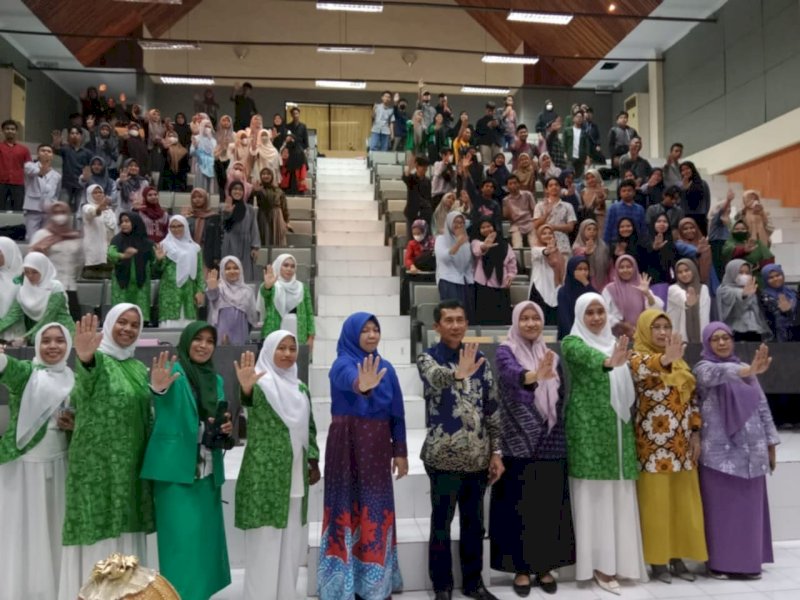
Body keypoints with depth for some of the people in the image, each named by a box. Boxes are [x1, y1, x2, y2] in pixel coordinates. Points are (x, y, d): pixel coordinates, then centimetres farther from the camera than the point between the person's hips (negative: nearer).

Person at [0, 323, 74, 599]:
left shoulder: (74, 378, 7)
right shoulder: (24, 372, -5)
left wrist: (75, 424, -6)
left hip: (58, 464, 4)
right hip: (23, 464, -3)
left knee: (54, 531, 12)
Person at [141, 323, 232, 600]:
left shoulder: (216, 380, 14)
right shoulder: (172, 371, -5)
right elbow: (163, 405, -27)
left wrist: (226, 428, -1)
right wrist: (157, 388, -50)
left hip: (208, 472, 6)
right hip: (176, 470, -6)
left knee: (206, 538, 13)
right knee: (182, 541, -6)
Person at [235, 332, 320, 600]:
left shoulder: (300, 388, 11)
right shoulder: (261, 384, -9)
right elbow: (250, 399, -33)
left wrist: (314, 461, 11)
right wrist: (245, 389, -55)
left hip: (295, 478, 7)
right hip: (265, 477, -6)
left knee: (290, 545, 14)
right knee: (265, 545, -1)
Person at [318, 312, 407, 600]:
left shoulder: (385, 367, 8)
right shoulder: (342, 363, -10)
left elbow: (396, 411, 9)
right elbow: (349, 379, -36)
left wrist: (400, 451, 5)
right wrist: (362, 386, -59)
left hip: (378, 445, 5)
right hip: (348, 444, -5)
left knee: (377, 510, 11)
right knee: (349, 508, 1)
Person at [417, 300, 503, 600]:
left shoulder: (478, 359, 7)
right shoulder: (427, 357, -5)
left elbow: (492, 409, 10)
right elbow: (436, 377, -31)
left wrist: (496, 452, 6)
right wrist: (458, 374, -53)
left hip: (478, 457, 4)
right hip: (444, 457, -4)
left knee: (474, 522, 15)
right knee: (441, 523, 8)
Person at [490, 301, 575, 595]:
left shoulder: (551, 355, 11)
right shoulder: (506, 351, -4)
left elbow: (560, 398, 15)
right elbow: (510, 374, -28)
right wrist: (535, 375, -48)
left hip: (551, 444, 4)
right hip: (519, 444, -4)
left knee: (549, 505, 9)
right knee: (520, 506, 1)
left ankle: (544, 566, 23)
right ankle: (521, 568, 15)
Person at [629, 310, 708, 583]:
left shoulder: (680, 361, 12)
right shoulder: (637, 357, -8)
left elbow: (692, 397, 15)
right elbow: (640, 369, -33)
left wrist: (695, 432, 8)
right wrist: (666, 358, -52)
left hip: (682, 443, 6)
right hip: (654, 445, -6)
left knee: (683, 501, 10)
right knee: (656, 501, 1)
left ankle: (678, 558, 22)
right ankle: (658, 560, 12)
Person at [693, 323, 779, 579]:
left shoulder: (746, 369, 14)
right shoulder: (704, 367, -2)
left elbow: (762, 407, 15)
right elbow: (716, 373, -27)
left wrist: (770, 443, 10)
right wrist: (748, 371, -45)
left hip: (751, 450, 5)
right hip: (719, 450, -4)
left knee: (750, 507, 7)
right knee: (720, 507, -1)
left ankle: (748, 561, 18)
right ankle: (719, 562, 8)